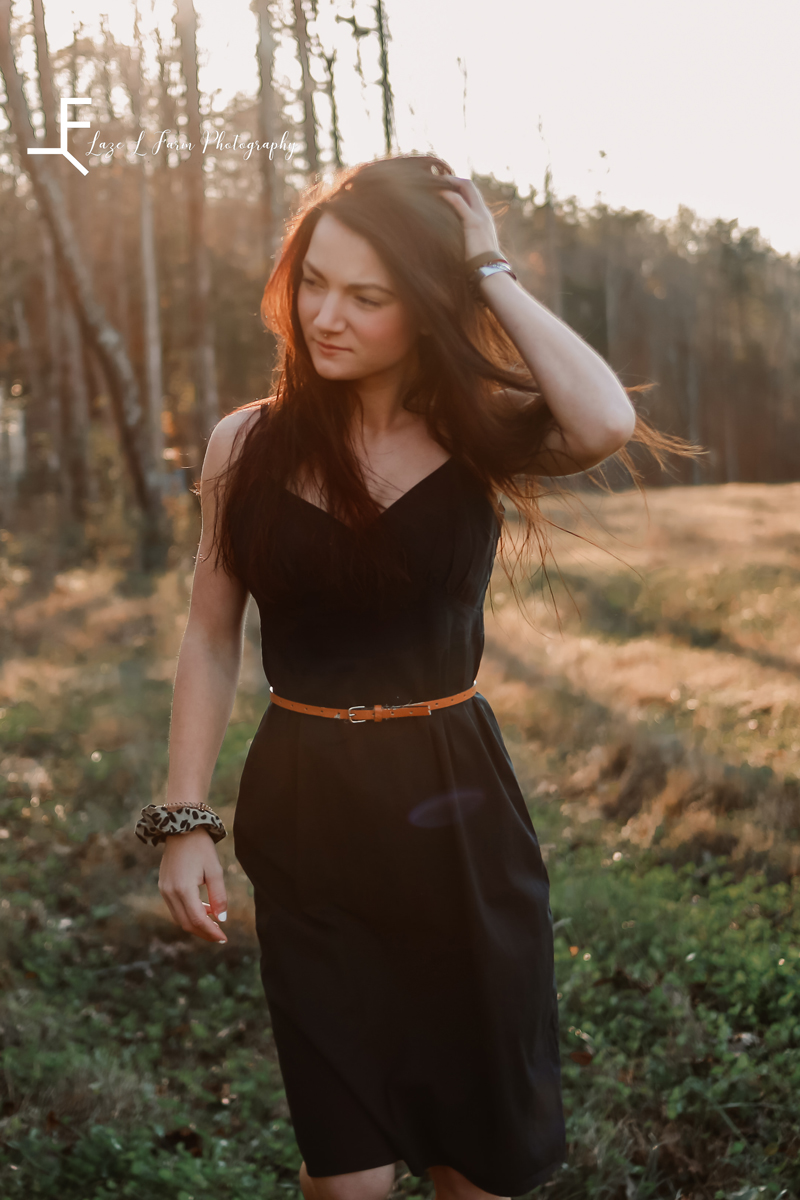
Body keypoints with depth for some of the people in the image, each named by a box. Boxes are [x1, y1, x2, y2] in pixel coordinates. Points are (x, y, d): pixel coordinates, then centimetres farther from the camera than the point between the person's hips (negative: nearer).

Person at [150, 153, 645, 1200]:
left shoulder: (478, 434, -6)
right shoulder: (249, 444, -3)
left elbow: (607, 423, -27)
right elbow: (211, 637, 3)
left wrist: (490, 271, -17)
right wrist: (186, 819, -1)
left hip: (456, 808, 0)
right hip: (305, 816, 1)